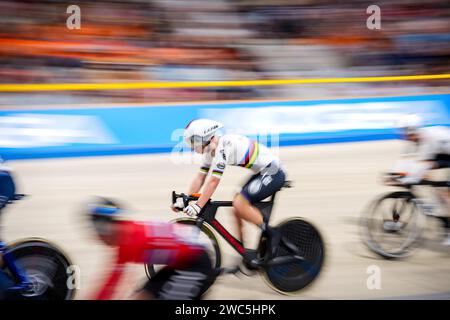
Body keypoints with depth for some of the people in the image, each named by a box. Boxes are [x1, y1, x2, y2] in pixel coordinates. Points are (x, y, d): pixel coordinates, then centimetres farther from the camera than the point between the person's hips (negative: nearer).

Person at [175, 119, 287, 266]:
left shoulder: (223, 146, -24)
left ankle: (271, 233, -6)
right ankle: (246, 251, 12)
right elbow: (200, 177, 7)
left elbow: (213, 181, -27)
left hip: (273, 173, -10)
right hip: (262, 173, 10)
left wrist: (198, 206, -27)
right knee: (237, 209, 4)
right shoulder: (211, 149, 5)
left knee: (239, 204, -21)